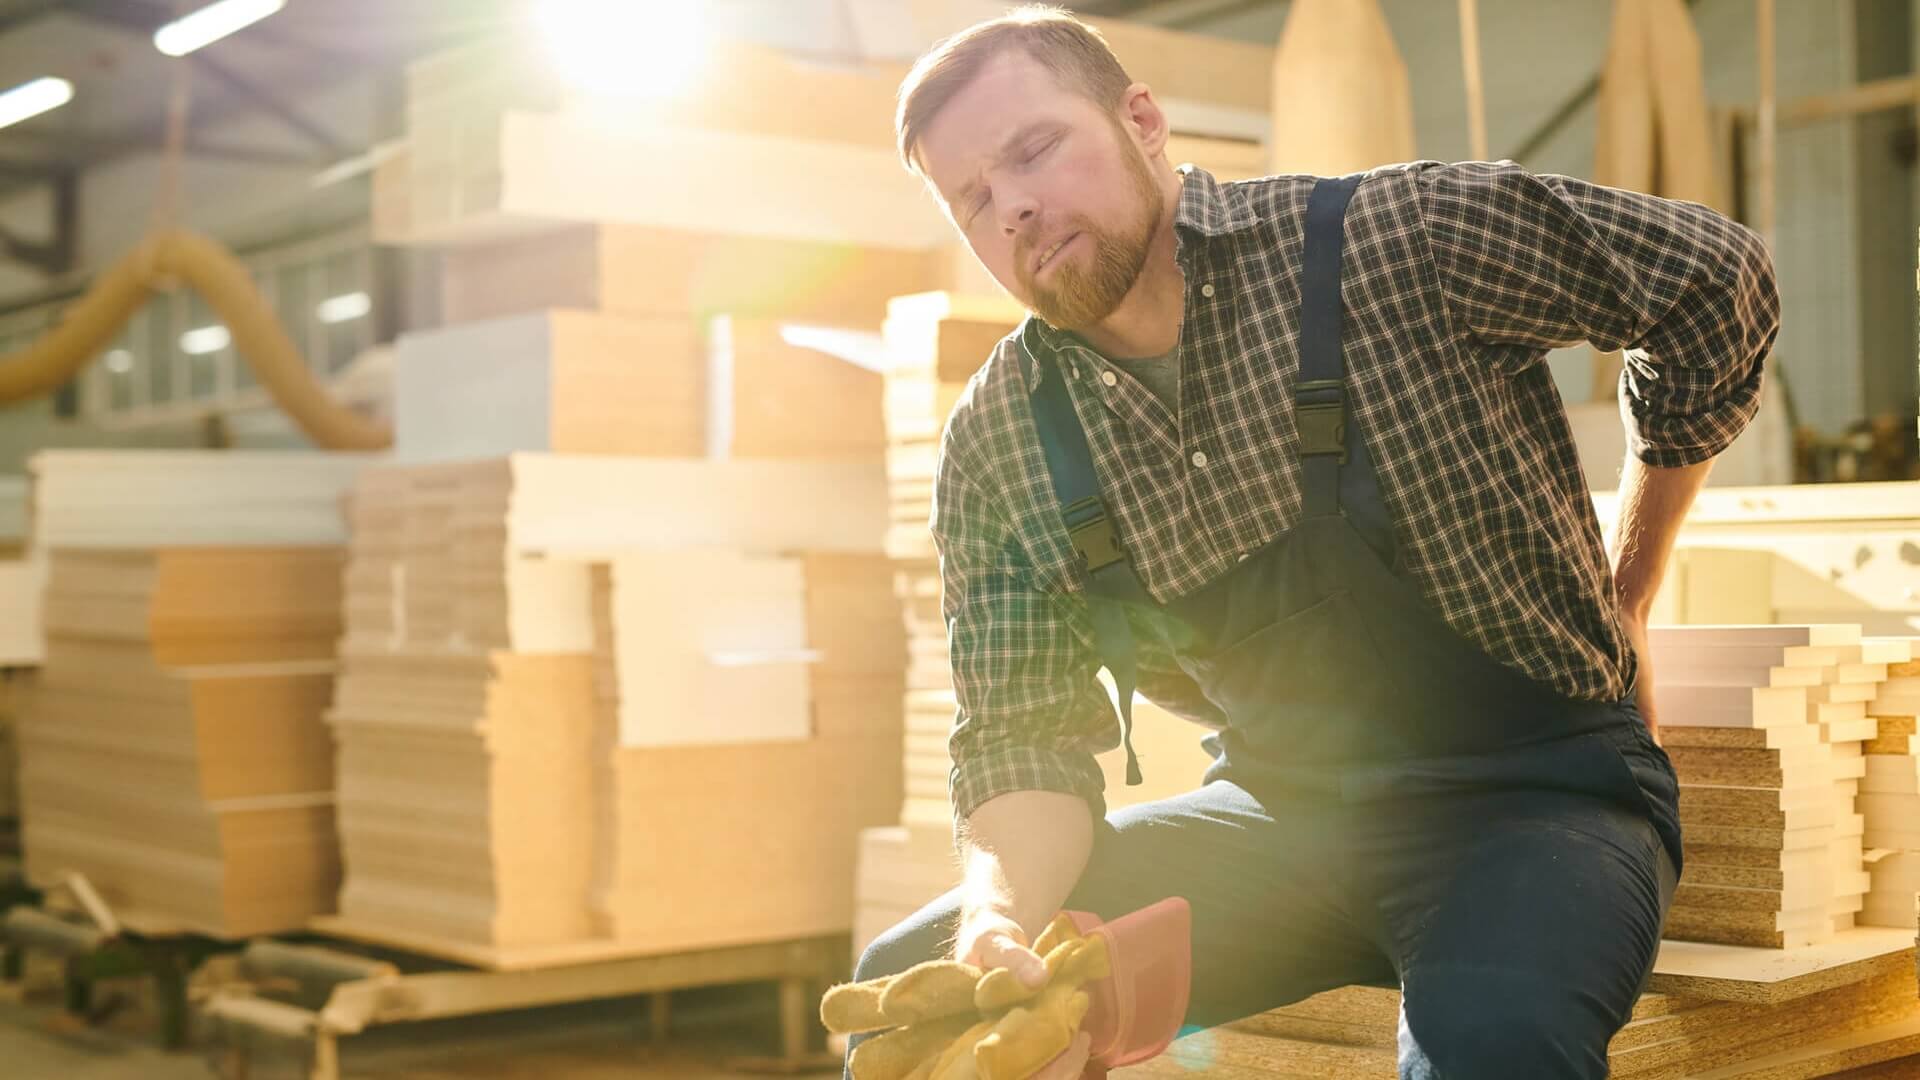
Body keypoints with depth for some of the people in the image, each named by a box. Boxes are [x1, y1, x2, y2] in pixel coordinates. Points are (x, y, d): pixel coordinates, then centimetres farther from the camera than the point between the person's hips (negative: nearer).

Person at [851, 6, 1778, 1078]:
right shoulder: (998, 448, -1)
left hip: (1528, 788, -3)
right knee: (907, 984, -11)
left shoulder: (1398, 237, -13)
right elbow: (1022, 736, -1)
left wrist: (1621, 603, 4)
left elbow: (1719, 277, -1)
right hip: (1280, 815, 4)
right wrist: (1001, 915, -26)